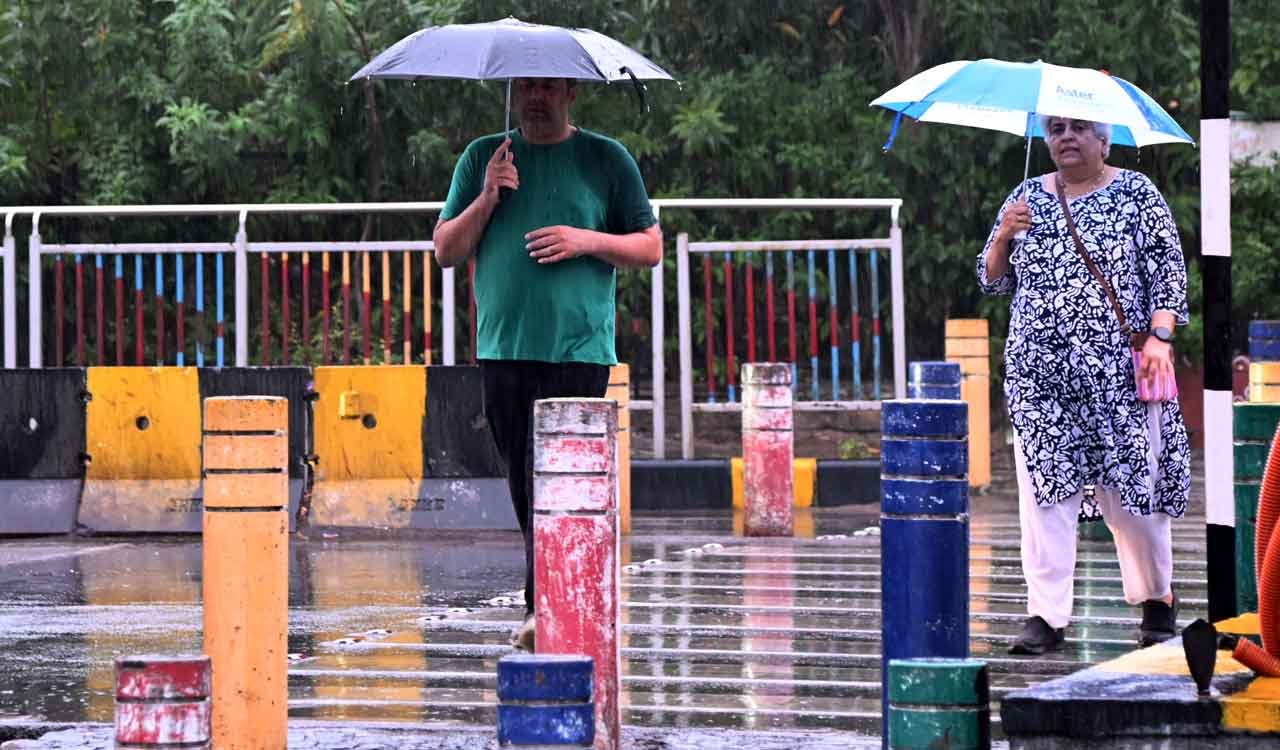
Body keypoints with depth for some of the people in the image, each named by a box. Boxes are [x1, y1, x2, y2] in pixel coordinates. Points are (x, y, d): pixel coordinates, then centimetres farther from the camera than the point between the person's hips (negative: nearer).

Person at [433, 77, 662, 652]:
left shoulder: (606, 160, 6)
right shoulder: (482, 158, 14)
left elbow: (651, 248, 8)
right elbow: (445, 250, 11)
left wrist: (588, 240, -9)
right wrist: (486, 200, -5)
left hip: (579, 349, -4)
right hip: (502, 348, 4)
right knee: (525, 490, 6)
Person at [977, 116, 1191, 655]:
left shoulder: (1137, 194, 4)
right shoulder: (1028, 197, 14)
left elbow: (1169, 269, 1)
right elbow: (991, 281, 16)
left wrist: (1159, 336, -12)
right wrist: (1004, 236, -4)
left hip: (1118, 372, -3)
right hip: (1039, 374, 3)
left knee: (1131, 485, 0)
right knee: (1043, 489, -4)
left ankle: (1157, 599, 20)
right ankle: (1046, 615, -2)